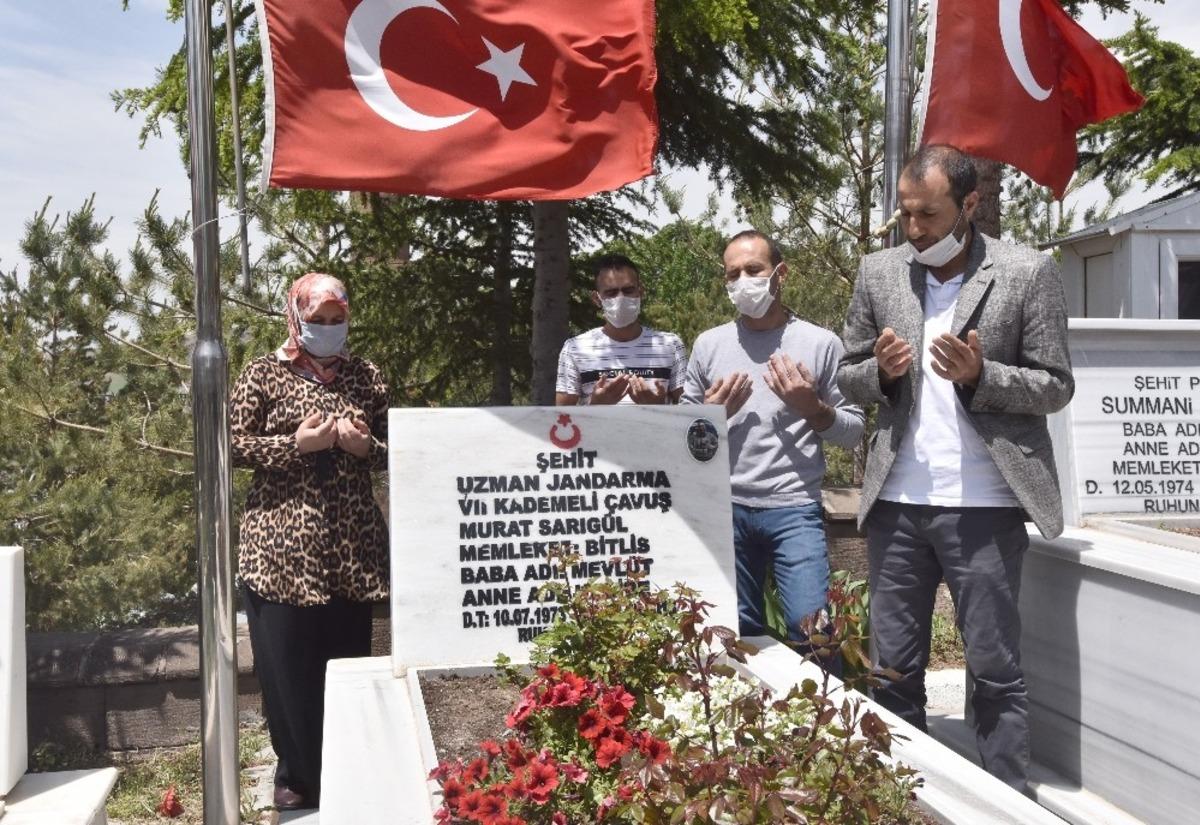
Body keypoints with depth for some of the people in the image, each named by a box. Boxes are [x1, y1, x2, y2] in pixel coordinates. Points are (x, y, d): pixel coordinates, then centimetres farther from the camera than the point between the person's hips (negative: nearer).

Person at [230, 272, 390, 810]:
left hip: (352, 548, 3)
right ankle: (297, 774, 19)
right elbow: (233, 444, -3)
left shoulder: (366, 376, 10)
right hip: (281, 547, -2)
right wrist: (296, 444, -15)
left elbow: (391, 451, 14)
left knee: (348, 659, 9)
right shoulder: (264, 375, 1)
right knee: (287, 665, 2)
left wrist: (365, 446, -8)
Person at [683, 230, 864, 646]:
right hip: (725, 509, 3)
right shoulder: (709, 344, 9)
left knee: (813, 629, -4)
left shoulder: (821, 343, 1)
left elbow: (853, 431, 3)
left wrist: (812, 407, -14)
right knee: (736, 634, 11)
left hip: (794, 509, -2)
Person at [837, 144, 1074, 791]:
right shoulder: (878, 273, 8)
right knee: (894, 670, 11)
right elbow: (848, 377, 13)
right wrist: (880, 369, -9)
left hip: (983, 506, -3)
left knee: (995, 672, 6)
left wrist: (980, 374, -17)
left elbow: (1056, 387, 0)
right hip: (896, 502, 3)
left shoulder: (1028, 273, -2)